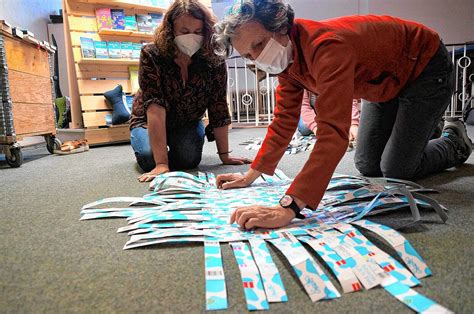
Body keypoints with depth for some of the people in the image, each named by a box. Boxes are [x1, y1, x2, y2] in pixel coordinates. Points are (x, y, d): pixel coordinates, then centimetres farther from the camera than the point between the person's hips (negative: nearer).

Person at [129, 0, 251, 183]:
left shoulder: (214, 60, -21)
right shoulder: (151, 56, -27)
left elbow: (218, 108, -18)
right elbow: (155, 107, -36)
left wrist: (224, 155, -19)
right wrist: (162, 163, -43)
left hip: (188, 123, 1)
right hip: (148, 123, -1)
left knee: (188, 159, -26)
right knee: (150, 158, -27)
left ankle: (180, 144, 12)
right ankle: (141, 140, 10)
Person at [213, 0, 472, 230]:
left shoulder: (326, 46, -40)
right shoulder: (286, 55, -13)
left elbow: (333, 133, -51)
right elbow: (284, 120, -8)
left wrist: (288, 208, -59)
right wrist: (250, 175, -10)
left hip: (425, 66, -7)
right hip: (387, 83, 7)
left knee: (397, 170, -10)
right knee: (368, 166, 7)